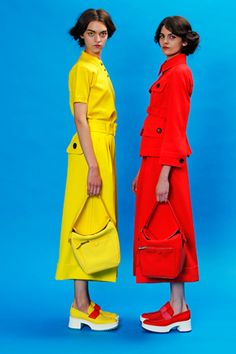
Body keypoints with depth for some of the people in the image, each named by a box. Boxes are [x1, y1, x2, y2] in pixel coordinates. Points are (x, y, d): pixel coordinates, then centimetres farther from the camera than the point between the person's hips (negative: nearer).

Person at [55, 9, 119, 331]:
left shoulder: (99, 68, 18)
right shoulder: (82, 68, -8)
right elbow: (80, 119, -16)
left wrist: (101, 162, 17)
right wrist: (92, 166, -22)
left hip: (103, 148, 9)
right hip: (90, 150, -9)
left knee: (95, 223, 9)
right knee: (88, 223, -7)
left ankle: (82, 303, 17)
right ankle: (82, 309, 1)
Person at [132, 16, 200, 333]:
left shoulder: (178, 73, -10)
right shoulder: (169, 72, 18)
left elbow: (174, 128, -18)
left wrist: (164, 174, -22)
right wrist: (144, 170, 18)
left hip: (166, 162, -10)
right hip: (155, 159, 10)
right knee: (159, 230, 11)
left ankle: (179, 312, 7)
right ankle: (176, 305, 20)